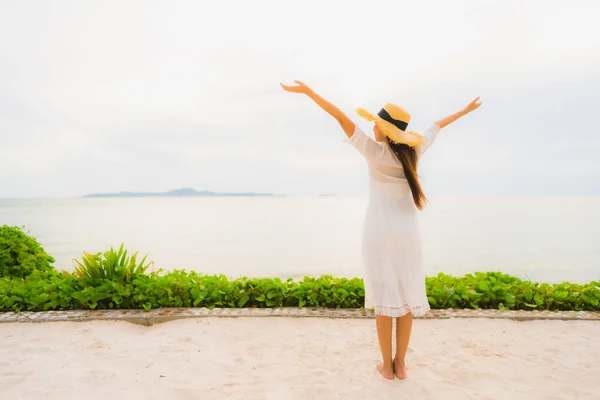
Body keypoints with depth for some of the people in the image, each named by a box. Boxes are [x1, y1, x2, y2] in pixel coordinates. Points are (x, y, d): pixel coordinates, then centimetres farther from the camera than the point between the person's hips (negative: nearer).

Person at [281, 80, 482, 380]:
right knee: (407, 296, 7)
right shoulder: (413, 150, 1)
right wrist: (465, 110, 36)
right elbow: (437, 126, 19)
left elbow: (343, 119, -17)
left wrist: (308, 91, -21)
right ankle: (400, 364, 16)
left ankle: (387, 365, 13)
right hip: (407, 232, 4)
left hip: (380, 232, -4)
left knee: (385, 296, 3)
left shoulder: (376, 152, -11)